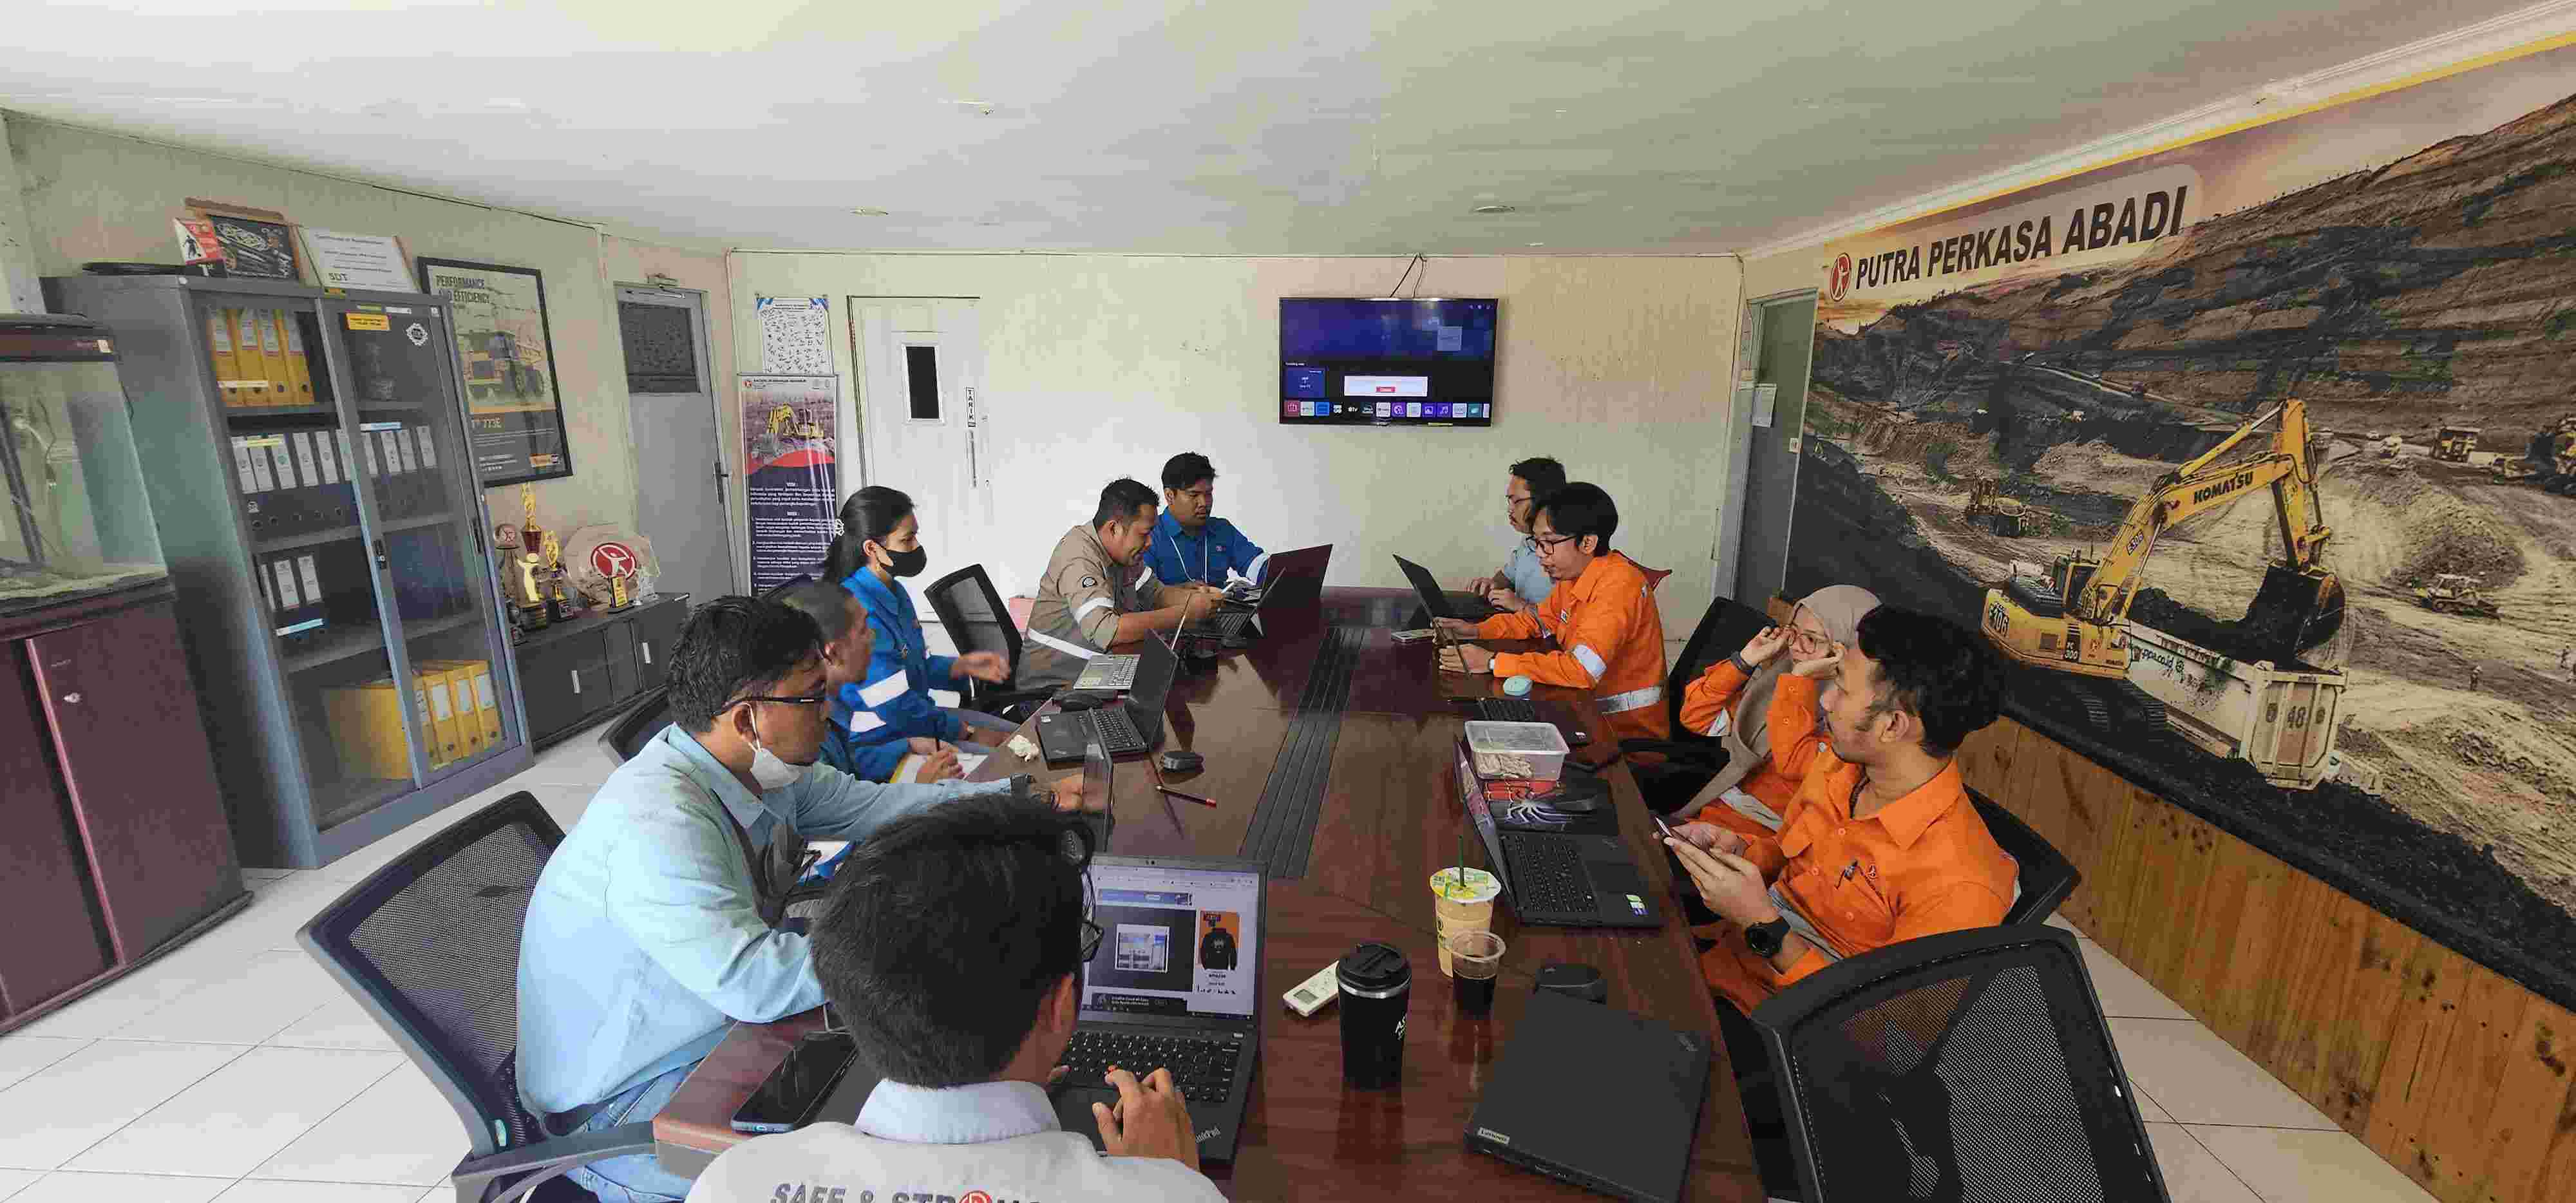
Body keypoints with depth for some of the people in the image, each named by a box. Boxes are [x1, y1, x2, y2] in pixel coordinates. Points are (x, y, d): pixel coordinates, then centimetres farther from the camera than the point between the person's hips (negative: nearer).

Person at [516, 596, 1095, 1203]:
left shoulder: (760, 767, -6)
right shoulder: (656, 825, -32)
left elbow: (873, 806, 2)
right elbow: (753, 981, -37)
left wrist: (1033, 795, -1)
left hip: (723, 1033, 8)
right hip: (621, 1107, -8)